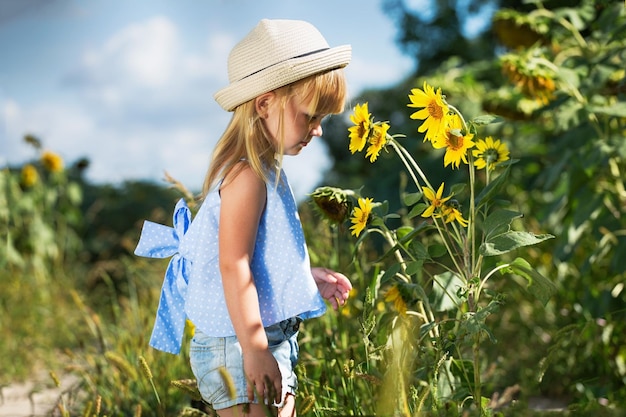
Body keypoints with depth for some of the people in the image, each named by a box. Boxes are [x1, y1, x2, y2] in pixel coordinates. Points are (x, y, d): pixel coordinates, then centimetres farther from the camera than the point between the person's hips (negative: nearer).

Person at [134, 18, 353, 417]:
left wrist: (310, 276, 21)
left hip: (270, 341, 10)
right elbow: (233, 265, -25)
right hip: (239, 347, -10)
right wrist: (254, 349, -26)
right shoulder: (248, 175, -19)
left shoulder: (263, 170, 12)